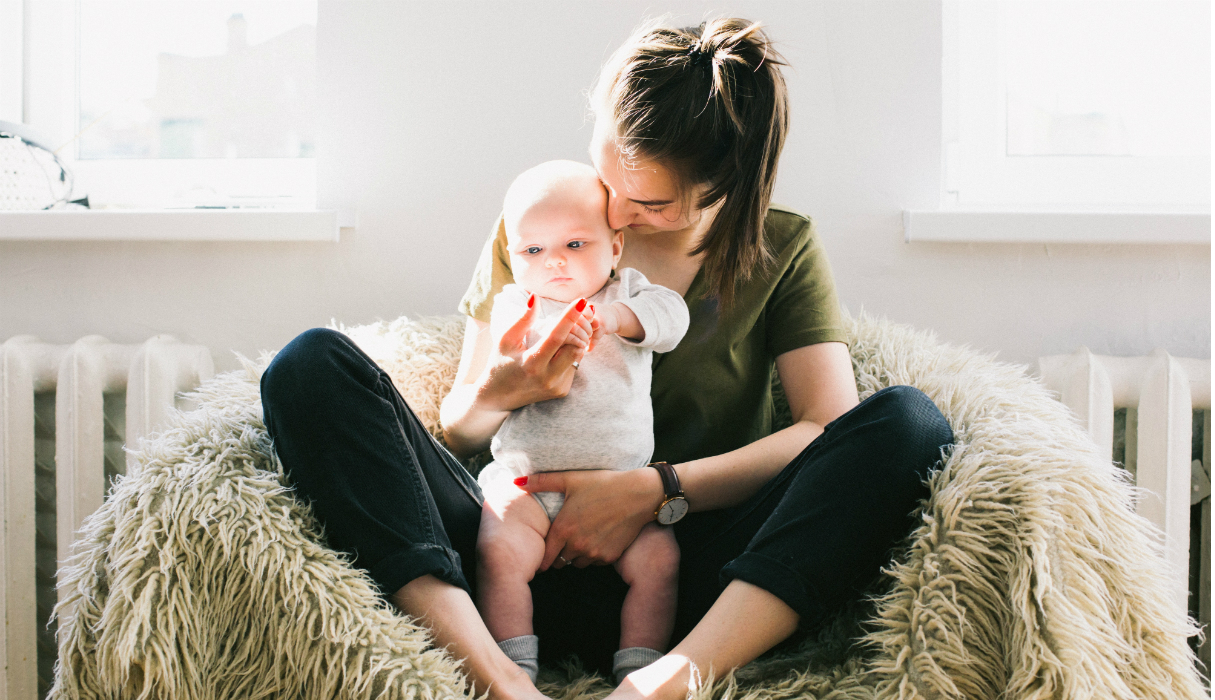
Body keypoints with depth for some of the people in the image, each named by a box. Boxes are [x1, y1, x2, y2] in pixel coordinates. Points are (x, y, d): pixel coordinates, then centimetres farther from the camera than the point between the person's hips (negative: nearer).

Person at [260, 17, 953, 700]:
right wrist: (500, 392, -14)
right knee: (313, 365, -17)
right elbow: (458, 429, 12)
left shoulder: (783, 248, 8)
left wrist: (655, 490, -16)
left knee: (908, 421, -24)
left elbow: (831, 425, -5)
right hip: (534, 549, 1)